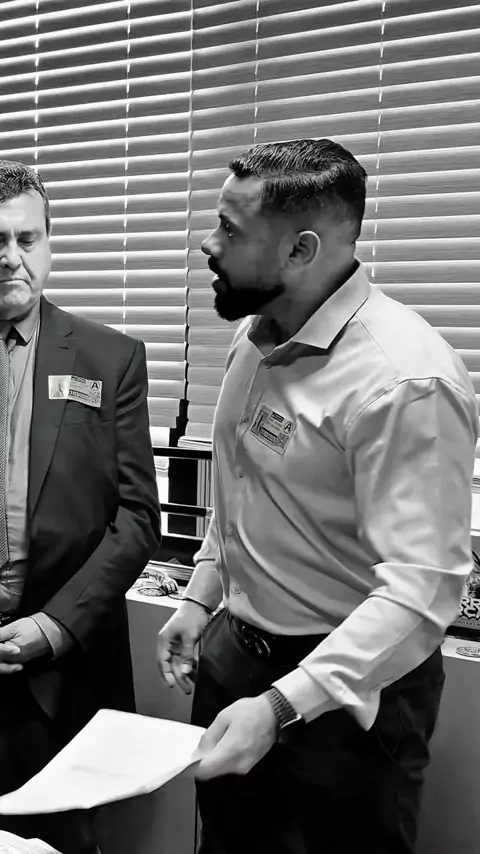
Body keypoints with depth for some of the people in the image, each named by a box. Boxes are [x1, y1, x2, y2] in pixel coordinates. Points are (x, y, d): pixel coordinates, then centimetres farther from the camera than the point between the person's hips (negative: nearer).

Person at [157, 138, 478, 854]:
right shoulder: (254, 335, 2)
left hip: (346, 685, -7)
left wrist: (282, 704, -34)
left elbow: (422, 587, -29)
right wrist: (203, 595, 10)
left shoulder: (404, 378, -26)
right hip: (234, 655, 8)